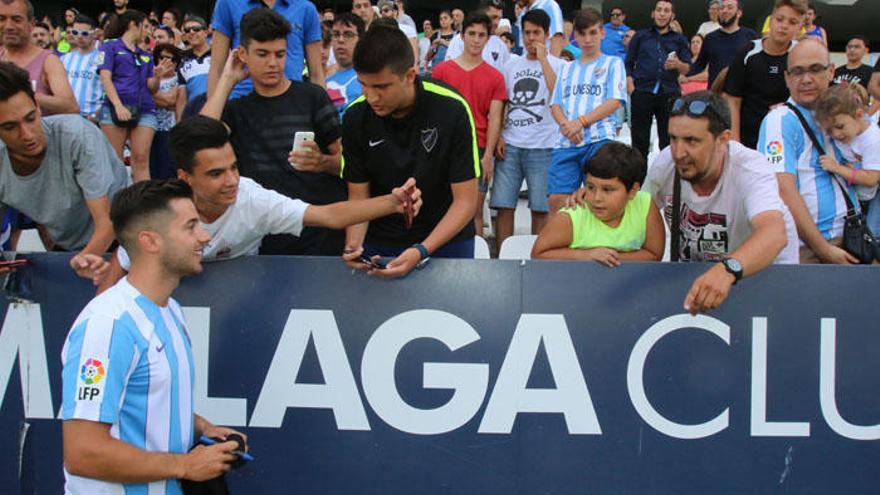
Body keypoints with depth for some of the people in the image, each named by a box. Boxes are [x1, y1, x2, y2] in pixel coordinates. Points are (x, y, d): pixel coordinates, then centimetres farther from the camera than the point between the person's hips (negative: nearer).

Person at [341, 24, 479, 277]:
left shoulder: (452, 110, -21)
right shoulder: (355, 117, -13)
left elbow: (466, 200, -19)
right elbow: (358, 195, -5)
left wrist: (421, 252, -30)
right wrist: (353, 244, -24)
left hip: (446, 239, -2)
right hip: (378, 242, 2)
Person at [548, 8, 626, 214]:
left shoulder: (613, 63, 11)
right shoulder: (568, 69, 24)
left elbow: (614, 102, -2)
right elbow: (555, 105, 15)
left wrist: (581, 122, -14)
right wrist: (566, 125, -8)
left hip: (600, 140, -3)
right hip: (566, 142, 4)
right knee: (556, 199, -7)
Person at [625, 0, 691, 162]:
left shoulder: (679, 39, 16)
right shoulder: (640, 36, 15)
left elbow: (687, 69, 9)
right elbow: (628, 65, 11)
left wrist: (678, 64, -14)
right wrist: (631, 89, -4)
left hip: (669, 94, 0)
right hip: (642, 93, 0)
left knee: (669, 141, -2)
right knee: (640, 141, -2)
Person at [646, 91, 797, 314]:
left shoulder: (750, 170, -27)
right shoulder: (665, 163, -15)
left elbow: (775, 234, -45)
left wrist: (727, 271, -63)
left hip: (762, 269, -2)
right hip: (696, 273, 2)